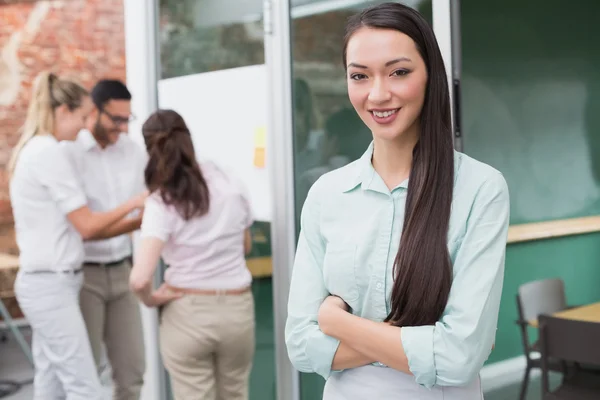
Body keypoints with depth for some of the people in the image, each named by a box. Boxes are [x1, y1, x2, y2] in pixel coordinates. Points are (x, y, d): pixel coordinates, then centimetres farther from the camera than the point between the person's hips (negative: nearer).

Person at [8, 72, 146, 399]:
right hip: (52, 285, -10)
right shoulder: (48, 152, -15)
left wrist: (131, 223, 13)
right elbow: (86, 226, -12)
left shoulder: (30, 150, 14)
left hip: (45, 282, 10)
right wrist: (134, 203, 0)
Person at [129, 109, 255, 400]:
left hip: (187, 313, -3)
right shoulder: (232, 185, -1)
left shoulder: (161, 202, -14)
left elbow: (140, 279, -24)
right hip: (237, 308, 4)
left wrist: (151, 299, -5)